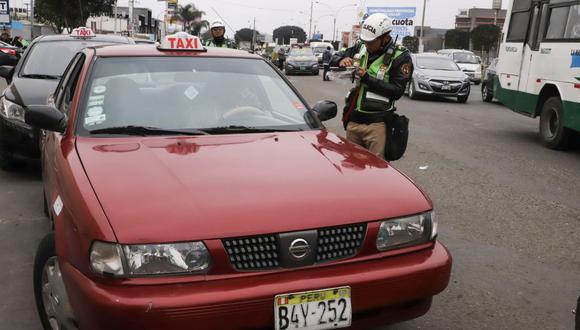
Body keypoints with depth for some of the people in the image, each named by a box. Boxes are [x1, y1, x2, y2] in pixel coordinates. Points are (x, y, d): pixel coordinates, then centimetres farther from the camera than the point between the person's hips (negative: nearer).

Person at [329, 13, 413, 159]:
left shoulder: (400, 57, -5)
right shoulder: (360, 48, 10)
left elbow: (397, 91, -11)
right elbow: (334, 58, 18)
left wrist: (367, 78, -17)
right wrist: (341, 61, -7)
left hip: (376, 124, -5)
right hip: (352, 121, 5)